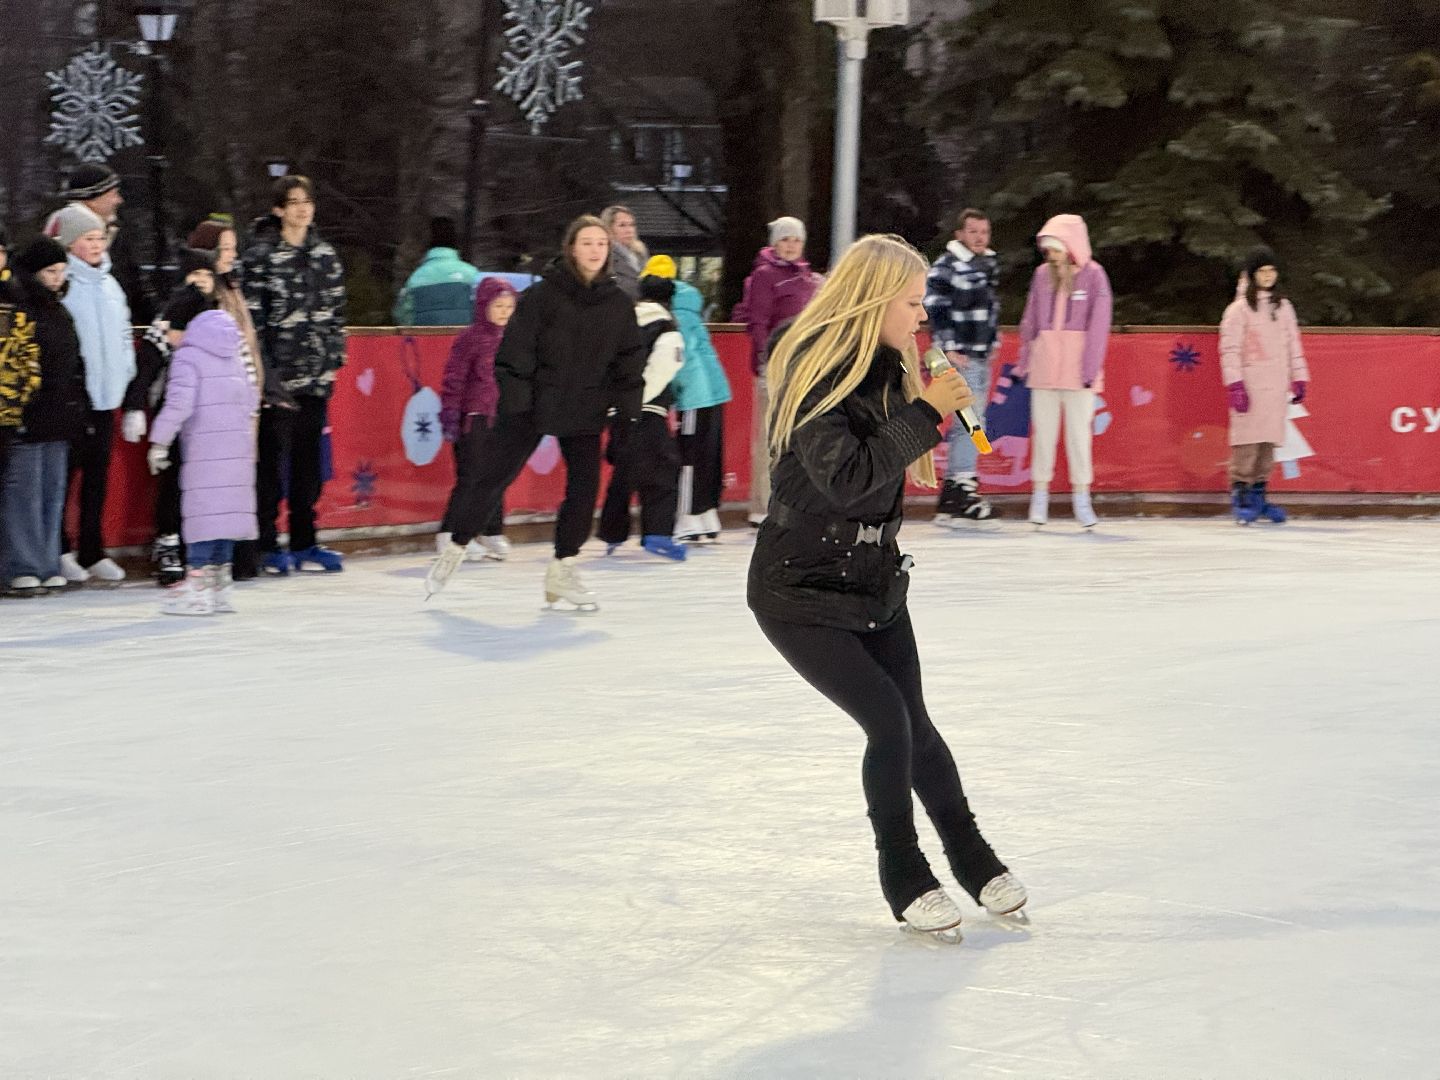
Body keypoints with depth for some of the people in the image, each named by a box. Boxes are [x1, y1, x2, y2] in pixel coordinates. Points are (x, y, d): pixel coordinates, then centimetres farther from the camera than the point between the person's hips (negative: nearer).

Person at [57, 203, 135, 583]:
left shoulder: (109, 284, 14)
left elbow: (125, 335, 21)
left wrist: (126, 378, 12)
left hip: (105, 395, 7)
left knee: (98, 476, 9)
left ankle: (93, 552, 14)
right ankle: (60, 551, 6)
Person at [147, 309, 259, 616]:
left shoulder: (187, 357, -2)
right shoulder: (234, 360, 17)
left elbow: (179, 402, -12)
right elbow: (251, 398, 20)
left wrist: (160, 442, -9)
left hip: (205, 448, -6)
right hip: (239, 448, 6)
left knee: (204, 509, -7)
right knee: (228, 507, 9)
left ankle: (198, 579, -9)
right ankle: (220, 577, 12)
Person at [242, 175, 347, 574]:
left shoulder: (326, 256, 12)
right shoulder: (261, 254, -5)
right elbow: (252, 315, -8)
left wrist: (334, 357, 9)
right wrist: (262, 369, -12)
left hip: (316, 375, 5)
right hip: (278, 373, -5)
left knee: (310, 459, 9)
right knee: (273, 458, -4)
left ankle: (304, 544, 16)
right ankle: (268, 546, 3)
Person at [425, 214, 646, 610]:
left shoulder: (619, 304, 2)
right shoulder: (542, 295, -10)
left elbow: (629, 362, 9)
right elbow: (515, 351, -11)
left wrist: (628, 410, 2)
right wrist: (514, 400, -15)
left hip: (586, 412, 3)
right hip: (533, 406, -3)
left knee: (584, 487, -3)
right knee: (493, 478, 2)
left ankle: (563, 568, 11)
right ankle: (455, 549, 18)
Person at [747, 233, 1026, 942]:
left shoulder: (888, 369, 3)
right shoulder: (815, 372, -21)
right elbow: (848, 479, -30)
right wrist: (925, 414, -26)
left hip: (875, 584, 7)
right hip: (800, 593, -7)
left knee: (912, 724, 9)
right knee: (888, 722, -12)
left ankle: (971, 858, 24)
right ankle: (903, 878, 6)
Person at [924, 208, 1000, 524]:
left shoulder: (990, 264, 15)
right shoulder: (947, 266, -11)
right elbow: (934, 309, -15)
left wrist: (992, 342, 21)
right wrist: (949, 349, -18)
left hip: (982, 356, 9)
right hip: (960, 356, -9)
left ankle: (953, 488, 17)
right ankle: (962, 486, -14)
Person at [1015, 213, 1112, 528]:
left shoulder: (1092, 275, -5)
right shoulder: (1043, 274, 6)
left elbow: (1098, 324, -7)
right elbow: (1030, 322, 11)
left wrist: (1091, 367, -11)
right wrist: (1024, 361, 9)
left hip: (1078, 367, -3)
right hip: (1044, 366, 3)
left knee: (1079, 430, 1)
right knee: (1043, 430, 7)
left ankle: (1081, 496, 7)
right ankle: (1040, 494, 13)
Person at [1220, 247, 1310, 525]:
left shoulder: (1284, 307, 15)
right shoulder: (1239, 309, -1)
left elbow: (1293, 344, 19)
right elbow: (1230, 349, -5)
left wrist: (1299, 378, 12)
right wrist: (1235, 384, -13)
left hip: (1276, 387, 5)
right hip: (1250, 385, -5)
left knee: (1269, 440, 4)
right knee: (1248, 440, -10)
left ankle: (1258, 494, 10)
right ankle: (1240, 494, -5)